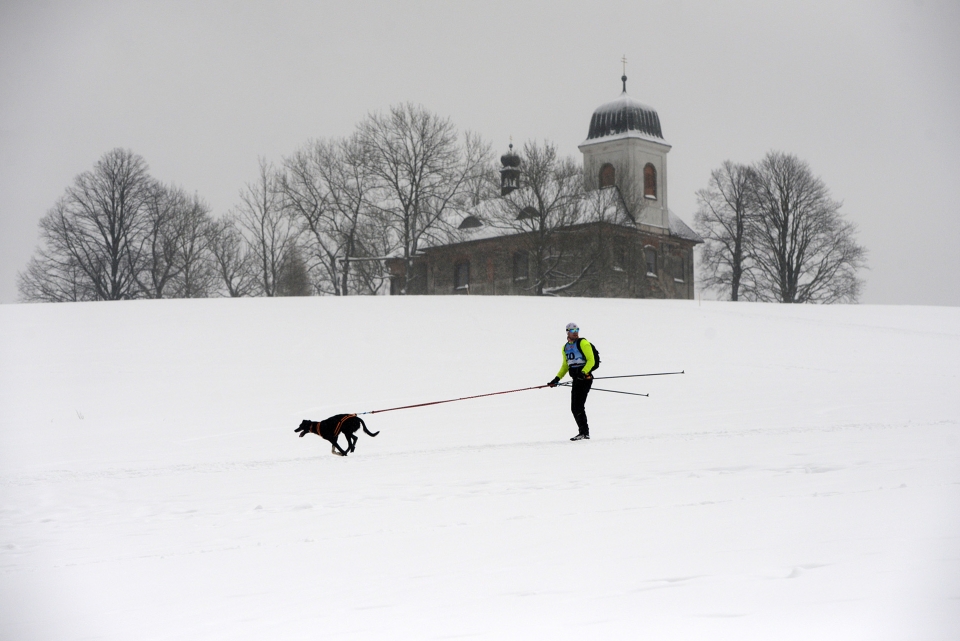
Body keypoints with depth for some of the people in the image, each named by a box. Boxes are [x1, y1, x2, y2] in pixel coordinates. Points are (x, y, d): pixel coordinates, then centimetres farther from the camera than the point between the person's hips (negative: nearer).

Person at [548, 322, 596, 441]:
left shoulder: (583, 343, -4)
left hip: (585, 378, -7)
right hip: (576, 379, 8)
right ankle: (584, 432, 8)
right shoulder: (565, 347, 18)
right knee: (574, 408, 2)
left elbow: (591, 360, -11)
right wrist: (557, 378, 18)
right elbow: (565, 365, 27)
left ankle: (584, 432, -9)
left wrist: (583, 372, -25)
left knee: (578, 406, -14)